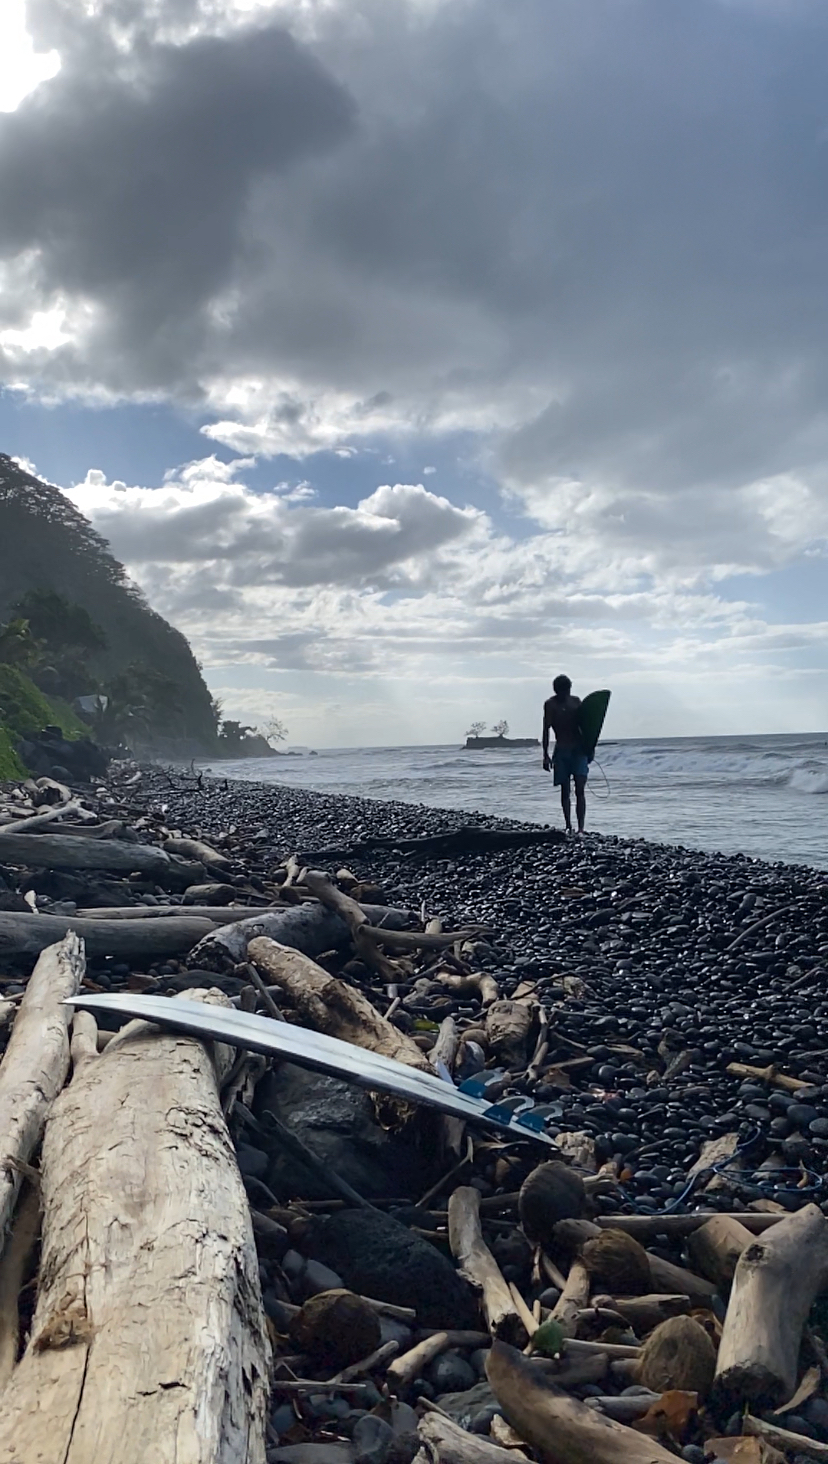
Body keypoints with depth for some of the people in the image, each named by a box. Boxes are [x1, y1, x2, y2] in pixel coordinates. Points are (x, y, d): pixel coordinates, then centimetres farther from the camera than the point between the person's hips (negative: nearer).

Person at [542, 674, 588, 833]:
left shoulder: (576, 701, 7)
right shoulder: (550, 705, 1)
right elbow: (546, 730, -1)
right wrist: (545, 755, -6)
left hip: (579, 749, 1)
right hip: (561, 751, -1)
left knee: (580, 789, -8)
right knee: (565, 791, 4)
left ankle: (581, 828, -10)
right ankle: (568, 827, 13)